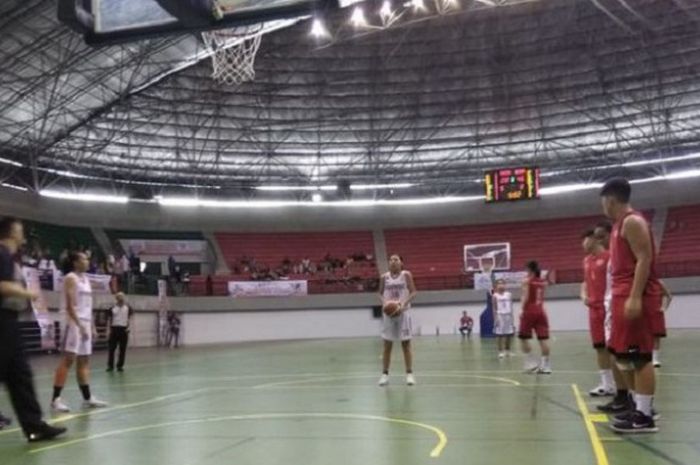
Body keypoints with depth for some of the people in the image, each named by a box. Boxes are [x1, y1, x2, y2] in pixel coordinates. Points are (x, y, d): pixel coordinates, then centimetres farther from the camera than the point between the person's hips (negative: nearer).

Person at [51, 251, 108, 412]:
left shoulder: (85, 279, 17)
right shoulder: (70, 278, -8)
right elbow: (70, 305, -16)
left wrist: (92, 326, 16)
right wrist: (79, 325, -22)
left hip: (86, 324, 9)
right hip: (74, 323, -9)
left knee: (84, 361, 10)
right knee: (68, 359, -10)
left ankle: (87, 398, 14)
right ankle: (56, 399, -7)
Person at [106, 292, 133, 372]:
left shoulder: (128, 308, 6)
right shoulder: (112, 309, 9)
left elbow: (131, 318, 3)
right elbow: (109, 320, 9)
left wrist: (129, 326, -13)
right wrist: (109, 330, 2)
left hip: (124, 329, 0)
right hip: (114, 329, 1)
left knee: (122, 349, 1)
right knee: (111, 348, -1)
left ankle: (120, 366, 9)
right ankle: (110, 366, 7)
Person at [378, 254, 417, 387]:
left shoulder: (406, 274, -2)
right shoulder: (384, 277, 4)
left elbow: (413, 292, -4)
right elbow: (381, 294, 9)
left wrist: (404, 303, -19)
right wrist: (384, 303, -12)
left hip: (403, 312, -2)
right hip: (388, 312, 2)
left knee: (406, 344, 3)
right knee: (387, 345, 4)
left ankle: (409, 374, 9)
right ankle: (384, 374, 10)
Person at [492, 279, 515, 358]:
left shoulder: (509, 295, 7)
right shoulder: (495, 296, -2)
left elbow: (511, 307, 10)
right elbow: (494, 308, -2)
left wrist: (512, 316, 6)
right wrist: (495, 318, -9)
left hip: (508, 315, 4)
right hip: (500, 316, -4)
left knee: (509, 334, 6)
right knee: (500, 334, -4)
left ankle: (508, 350, 16)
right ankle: (501, 351, 1)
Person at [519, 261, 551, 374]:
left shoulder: (527, 281, -3)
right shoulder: (543, 282, 12)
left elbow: (525, 296, -13)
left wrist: (522, 309, -15)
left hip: (529, 311, -5)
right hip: (541, 311, 5)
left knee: (524, 337, 3)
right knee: (543, 339, 1)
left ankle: (532, 363, -1)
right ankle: (545, 366, 1)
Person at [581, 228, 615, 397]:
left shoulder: (609, 256, -8)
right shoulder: (587, 260, 16)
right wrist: (584, 295, 7)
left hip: (607, 307, -7)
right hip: (594, 309, 7)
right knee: (600, 347, 8)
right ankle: (607, 384, 15)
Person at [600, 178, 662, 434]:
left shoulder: (632, 221, -11)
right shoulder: (621, 224, 20)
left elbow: (644, 260, -19)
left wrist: (634, 297, -25)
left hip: (635, 297, -10)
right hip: (624, 296, 10)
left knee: (639, 356, -8)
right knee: (624, 355, 13)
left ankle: (645, 417, -5)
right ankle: (639, 407, 20)